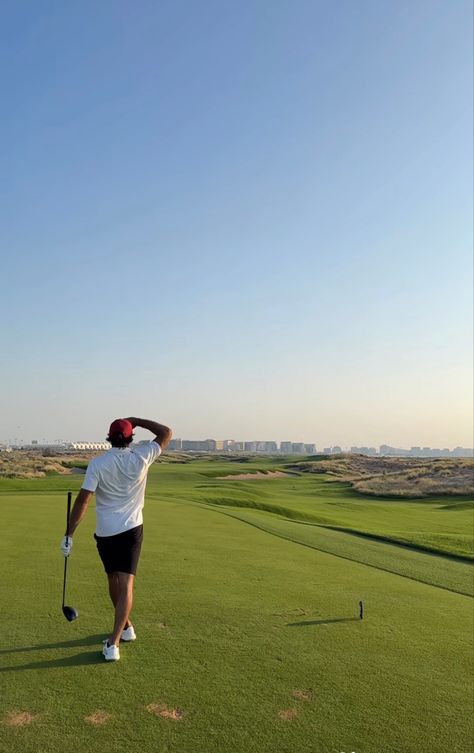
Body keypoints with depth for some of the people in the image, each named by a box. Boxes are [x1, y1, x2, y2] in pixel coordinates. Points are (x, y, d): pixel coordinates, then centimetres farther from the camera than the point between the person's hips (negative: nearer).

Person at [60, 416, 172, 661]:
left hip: (105, 532, 1)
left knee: (114, 580, 19)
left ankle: (125, 626, 35)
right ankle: (113, 643, -10)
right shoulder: (141, 457, -9)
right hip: (131, 530, -1)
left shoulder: (97, 463, -10)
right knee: (126, 584, -2)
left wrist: (69, 534, -9)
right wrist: (136, 420, 7)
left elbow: (83, 499, -14)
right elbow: (166, 433, 3)